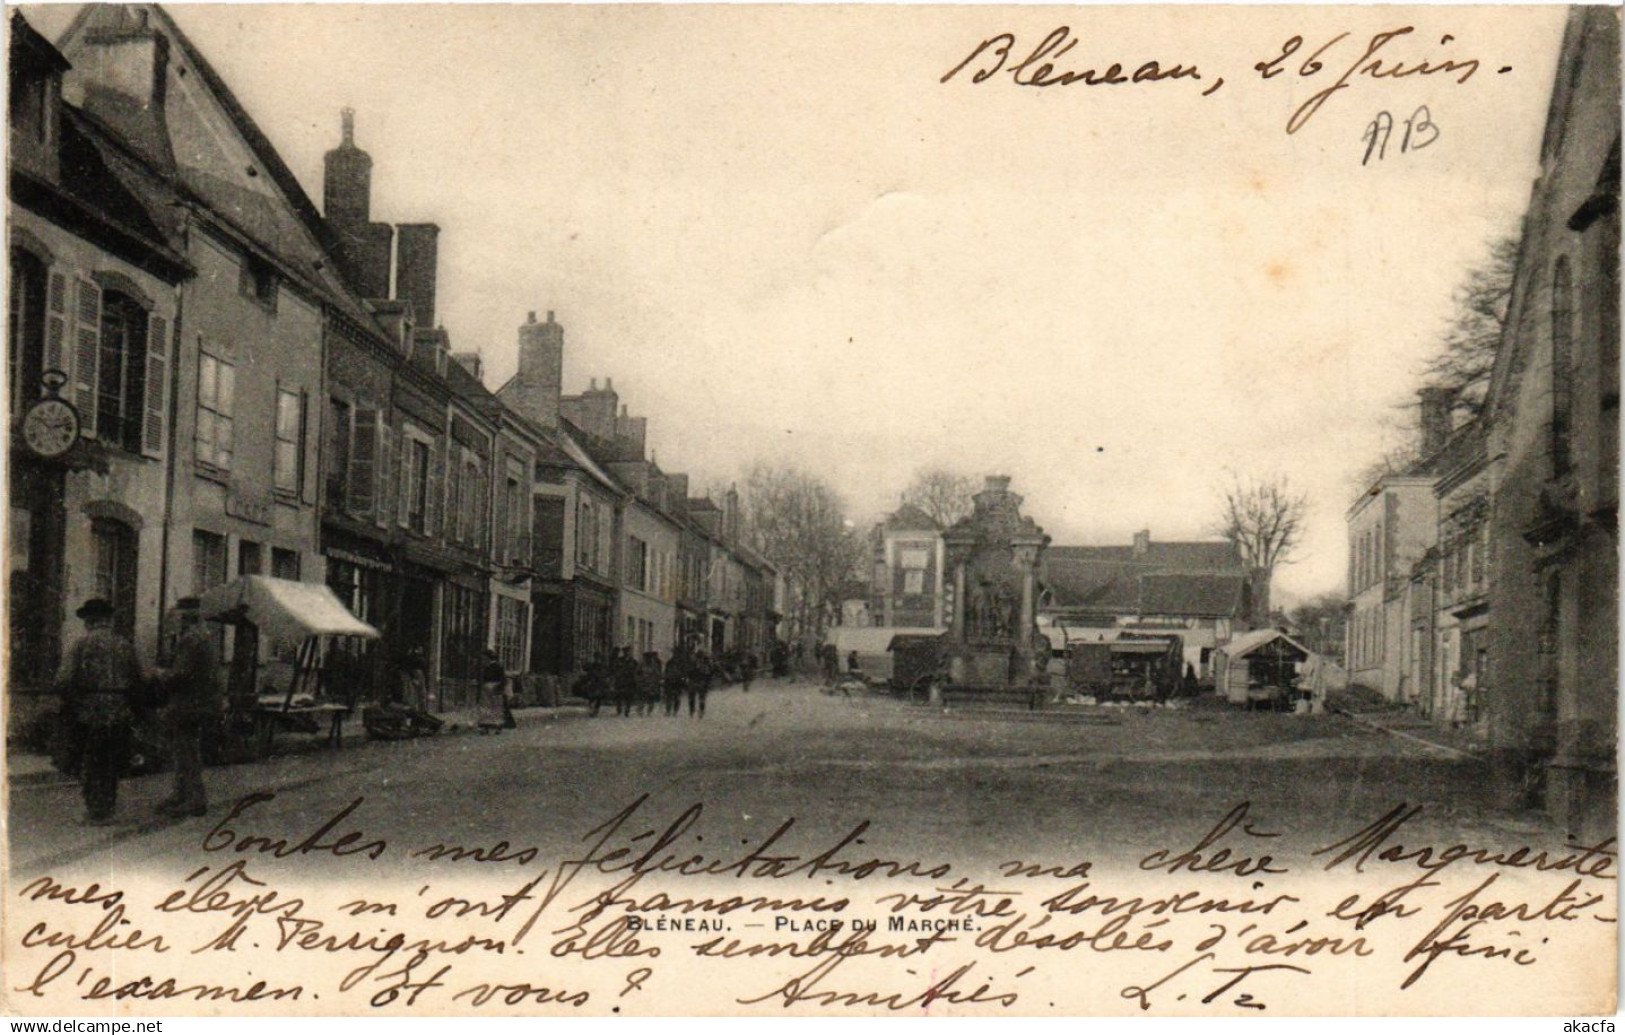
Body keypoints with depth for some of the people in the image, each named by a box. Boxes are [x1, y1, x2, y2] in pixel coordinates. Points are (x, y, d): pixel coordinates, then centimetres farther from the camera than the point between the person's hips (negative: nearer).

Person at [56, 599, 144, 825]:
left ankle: (95, 811, 9)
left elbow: (64, 681, -11)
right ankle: (108, 808, 14)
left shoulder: (80, 645, -3)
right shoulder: (125, 646, 5)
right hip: (120, 713, 2)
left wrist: (71, 705, 2)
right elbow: (139, 682, 4)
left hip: (89, 713, -2)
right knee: (114, 763, 12)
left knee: (93, 764, 8)